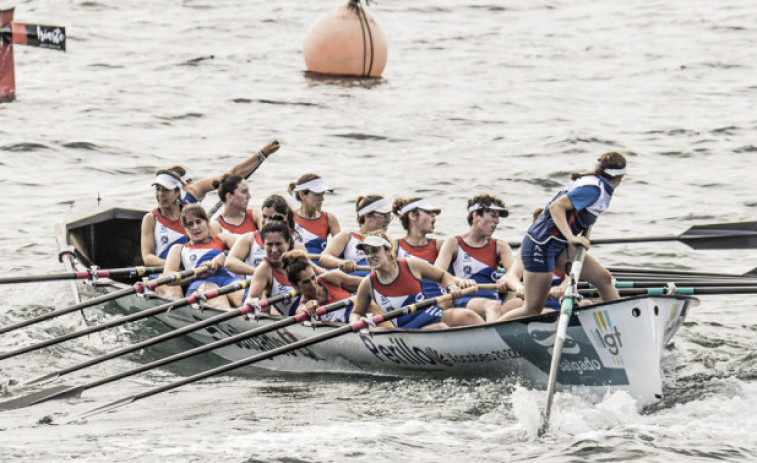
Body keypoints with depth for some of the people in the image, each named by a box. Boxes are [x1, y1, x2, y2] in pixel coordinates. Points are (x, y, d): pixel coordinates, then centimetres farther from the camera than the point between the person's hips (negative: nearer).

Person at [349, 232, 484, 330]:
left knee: (467, 316, -27)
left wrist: (452, 287, -2)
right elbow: (356, 312, 18)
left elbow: (442, 275, 19)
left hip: (435, 316, 2)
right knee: (440, 328, -34)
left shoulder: (411, 266, 3)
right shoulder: (368, 284, 4)